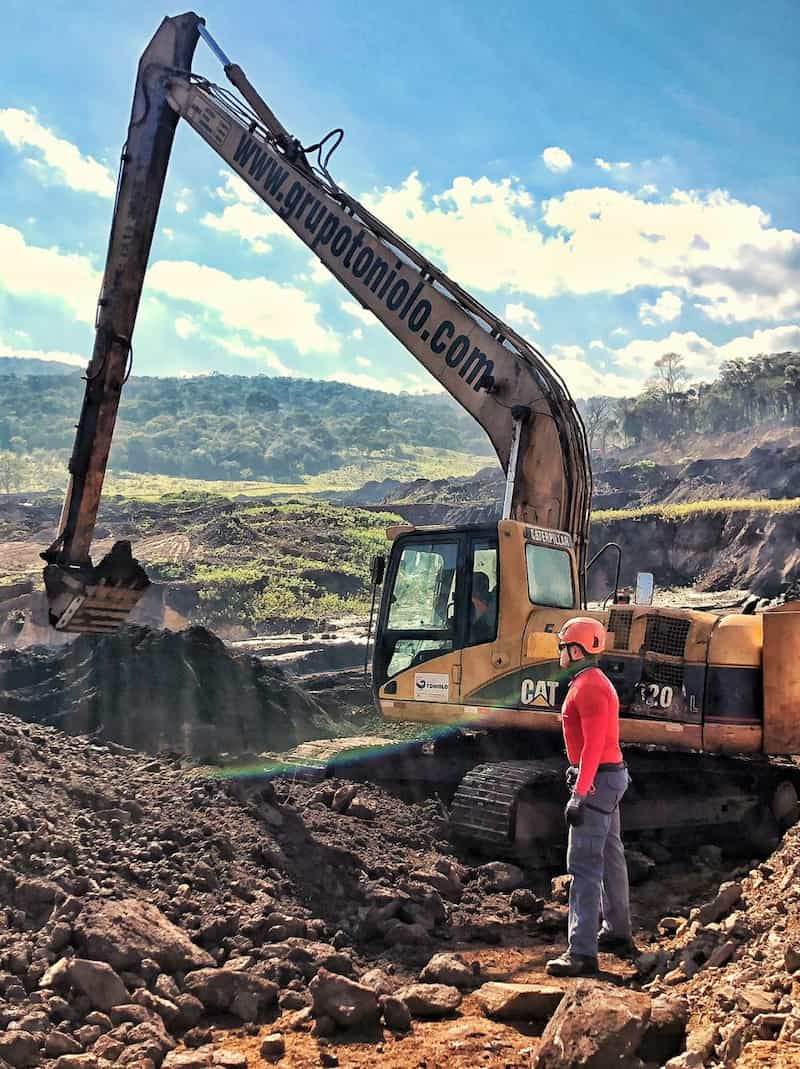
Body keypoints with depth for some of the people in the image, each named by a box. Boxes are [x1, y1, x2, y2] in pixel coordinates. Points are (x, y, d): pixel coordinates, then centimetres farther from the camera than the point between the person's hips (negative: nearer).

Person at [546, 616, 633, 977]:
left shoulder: (589, 687, -18)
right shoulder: (591, 682, 14)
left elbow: (593, 745, -25)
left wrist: (579, 794, -26)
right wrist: (581, 781, 25)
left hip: (597, 780, -11)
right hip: (608, 776, 11)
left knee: (584, 865, -11)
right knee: (610, 857, 19)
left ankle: (582, 953, -11)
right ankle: (617, 934, 31)